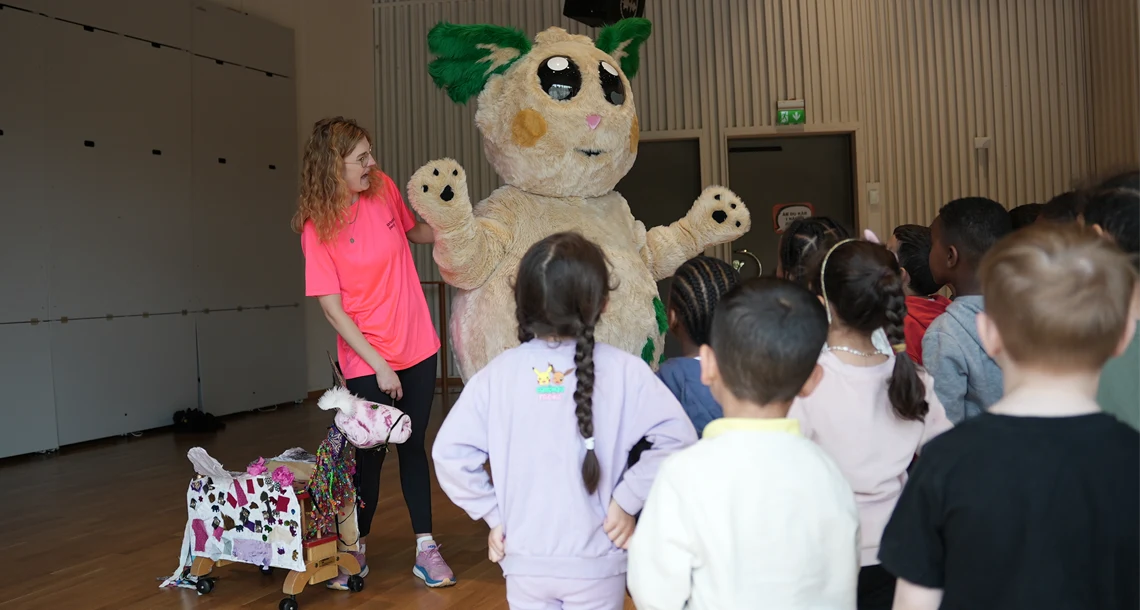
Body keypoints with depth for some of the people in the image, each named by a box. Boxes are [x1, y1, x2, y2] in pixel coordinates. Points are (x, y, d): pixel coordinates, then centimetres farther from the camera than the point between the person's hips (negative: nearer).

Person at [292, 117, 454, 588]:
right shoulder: (318, 227, -13)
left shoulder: (383, 188, -1)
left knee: (413, 446, 11)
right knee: (370, 453, 7)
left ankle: (426, 548, 21)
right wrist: (378, 365, -15)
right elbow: (331, 306, -13)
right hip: (368, 361, -4)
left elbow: (414, 232, 19)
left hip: (418, 346, 4)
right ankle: (355, 548, 28)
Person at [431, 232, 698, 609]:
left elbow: (449, 453, -12)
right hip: (596, 561, -1)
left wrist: (494, 513, -2)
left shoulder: (498, 373, -9)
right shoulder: (624, 370, -13)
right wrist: (627, 500, -11)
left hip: (525, 559, 1)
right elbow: (677, 438, -20)